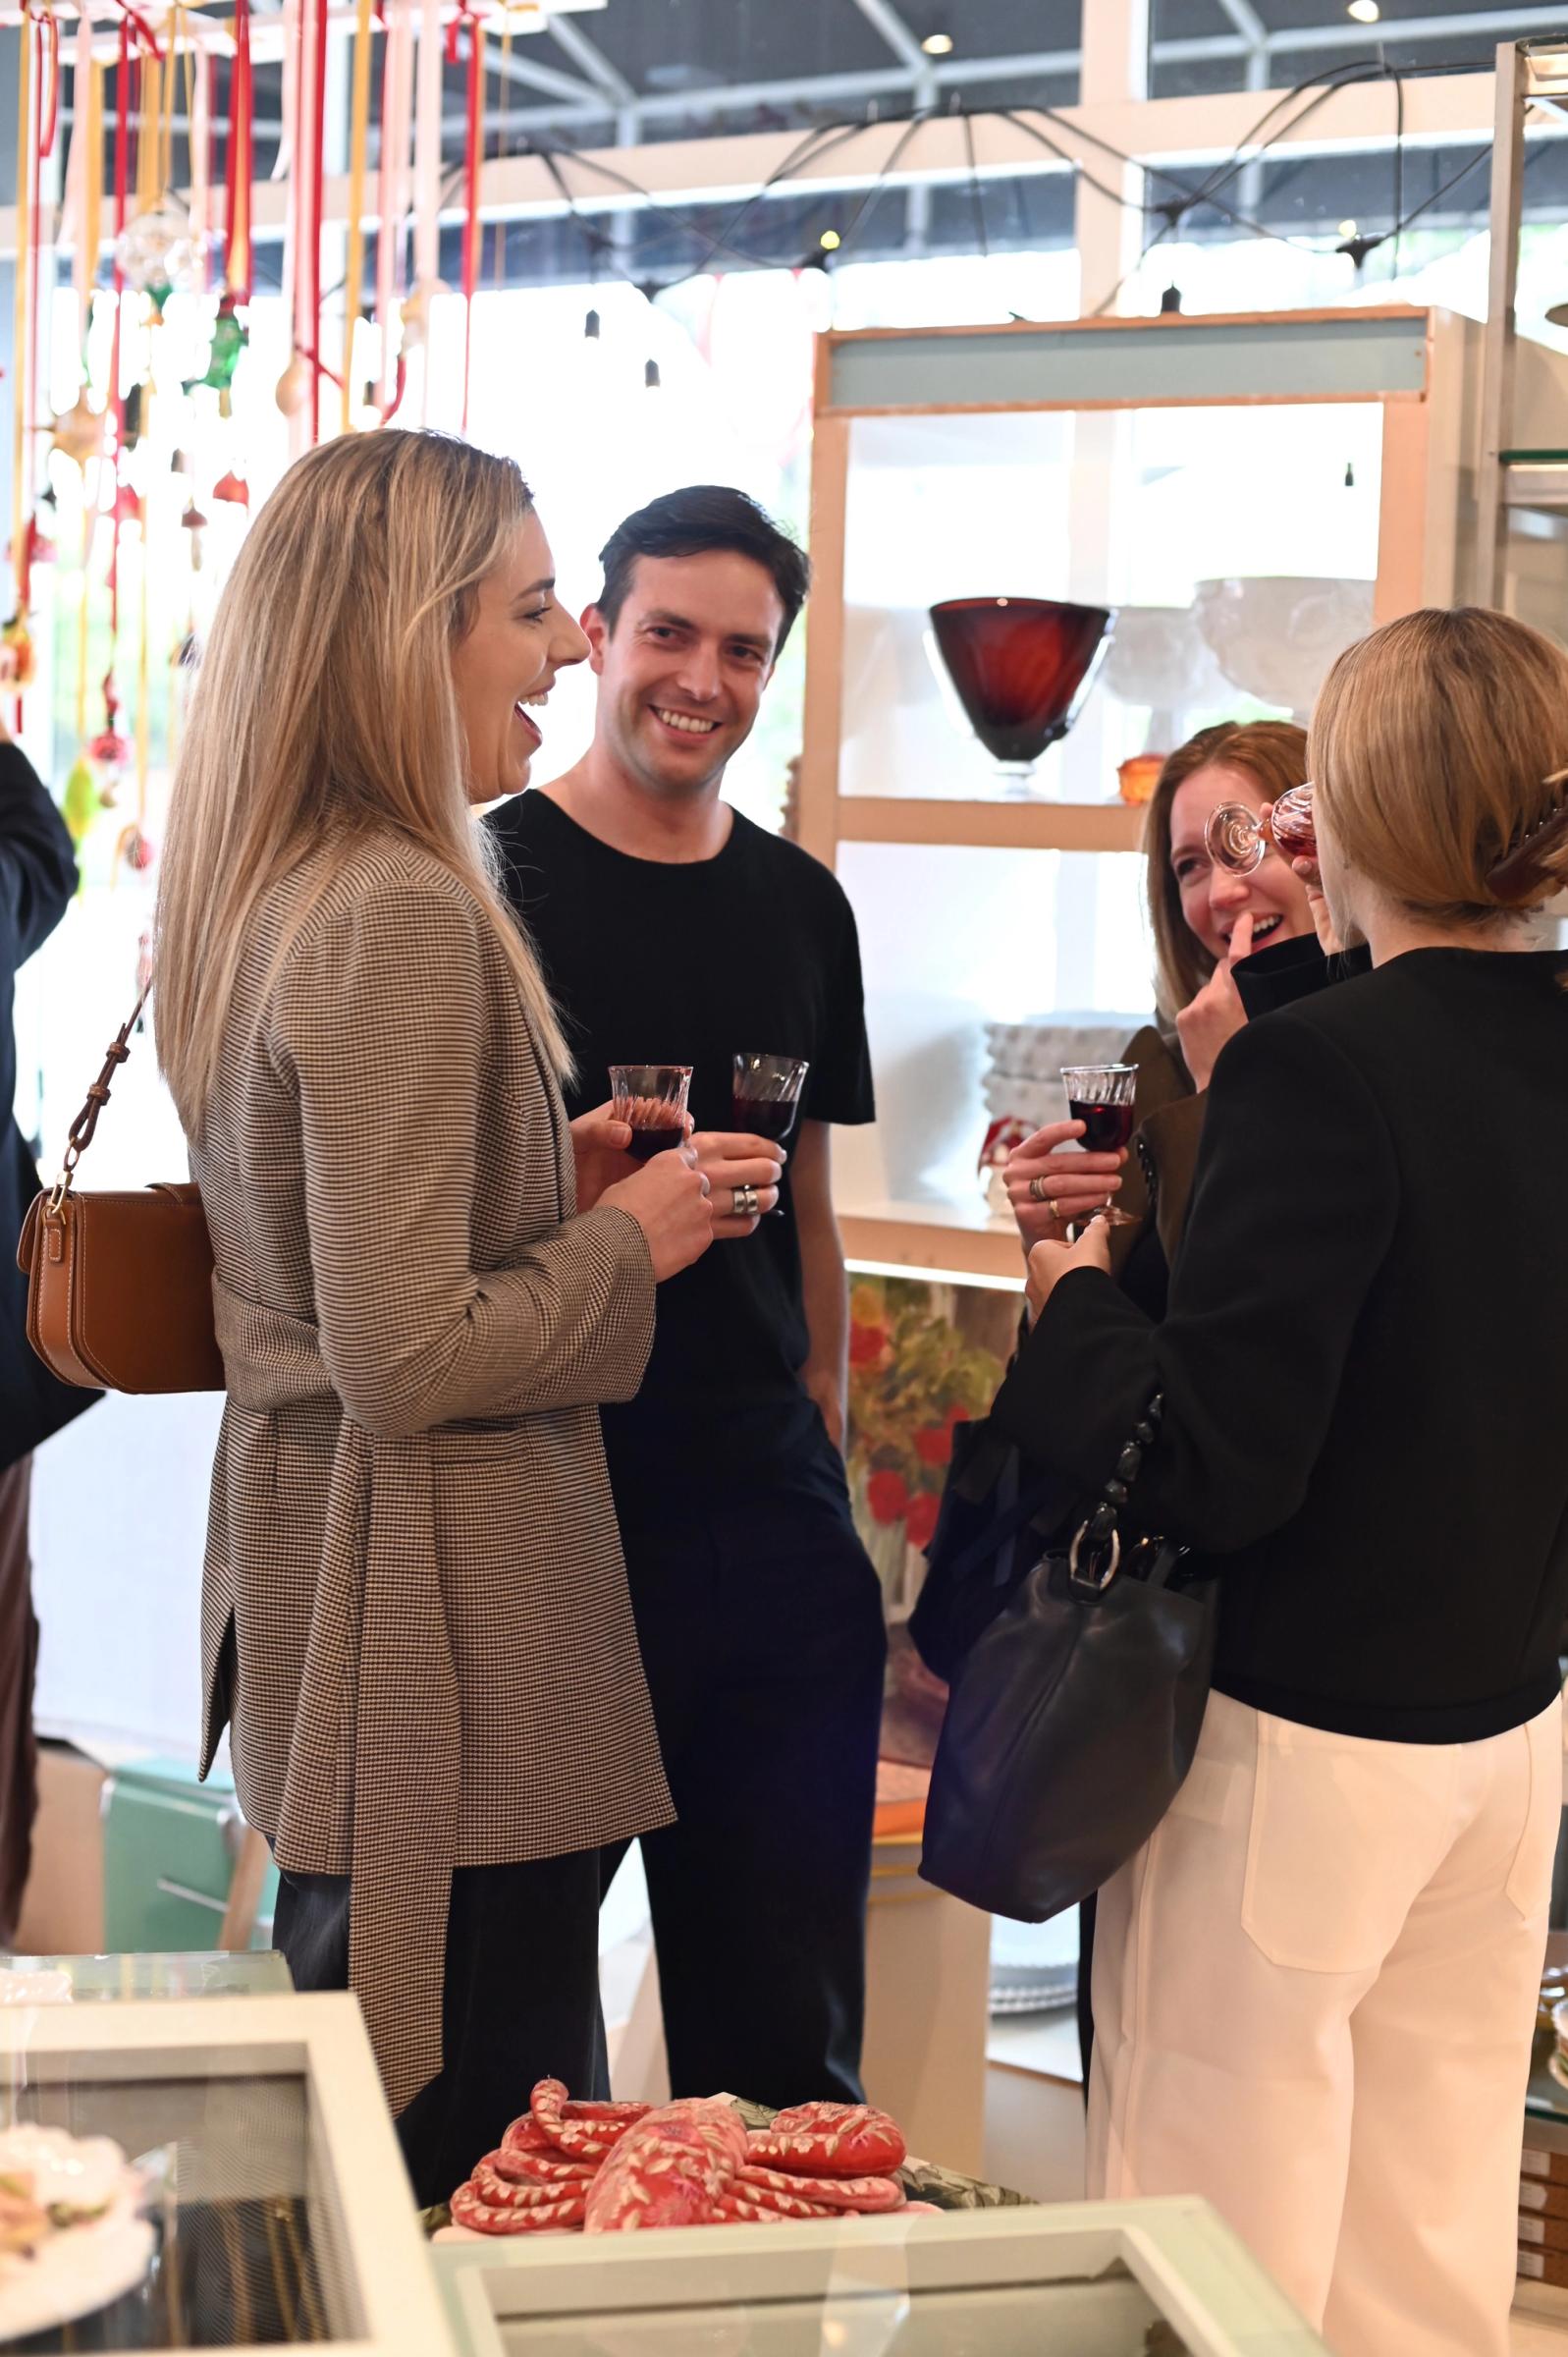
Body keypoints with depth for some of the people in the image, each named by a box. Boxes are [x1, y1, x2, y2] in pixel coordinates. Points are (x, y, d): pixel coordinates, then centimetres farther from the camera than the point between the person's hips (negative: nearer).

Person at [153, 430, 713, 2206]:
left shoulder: (265, 890, 9)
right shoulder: (405, 919, -20)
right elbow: (409, 1355, -23)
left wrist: (542, 1176, 10)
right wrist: (626, 1241, -9)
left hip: (305, 1586, 10)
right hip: (447, 1641, -10)